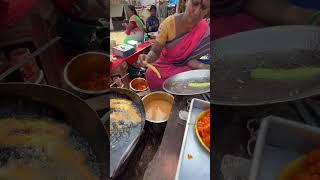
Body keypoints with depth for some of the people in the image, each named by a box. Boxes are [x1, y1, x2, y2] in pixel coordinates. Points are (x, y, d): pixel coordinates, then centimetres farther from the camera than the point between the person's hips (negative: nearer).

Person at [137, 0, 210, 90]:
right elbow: (155, 51, -19)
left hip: (184, 67, 1)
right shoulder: (169, 22, -19)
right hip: (165, 64, 0)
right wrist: (148, 58, -41)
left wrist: (203, 67, -33)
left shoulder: (204, 30, -16)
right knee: (151, 74, -24)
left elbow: (191, 59, -12)